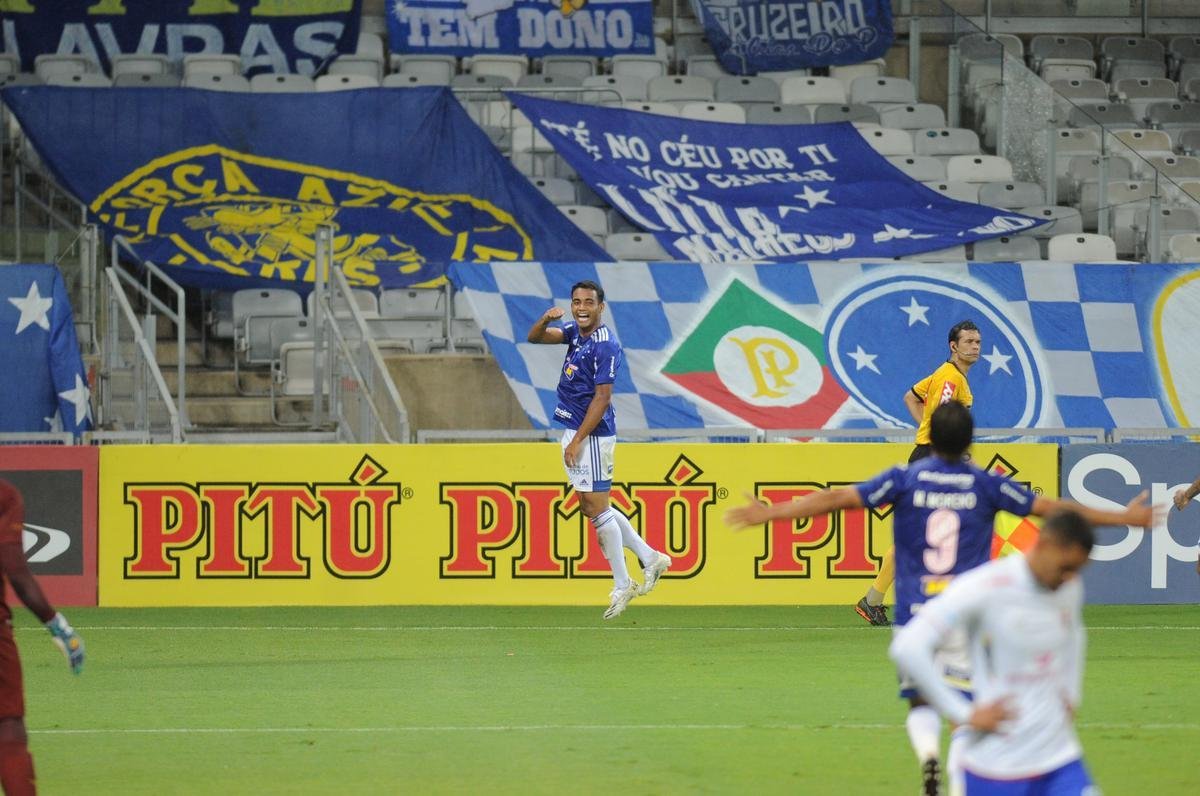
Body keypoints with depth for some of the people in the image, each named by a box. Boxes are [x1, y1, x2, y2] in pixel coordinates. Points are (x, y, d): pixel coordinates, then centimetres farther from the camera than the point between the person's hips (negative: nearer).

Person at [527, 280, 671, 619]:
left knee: (597, 508, -6)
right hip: (575, 431, 10)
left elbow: (602, 398, -19)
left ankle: (622, 585, 1)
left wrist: (577, 441, -20)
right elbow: (535, 337, 11)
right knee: (592, 507, 15)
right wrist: (547, 319, -12)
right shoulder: (575, 331, 9)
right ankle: (650, 557, 23)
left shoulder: (605, 345, -17)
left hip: (592, 435, -10)